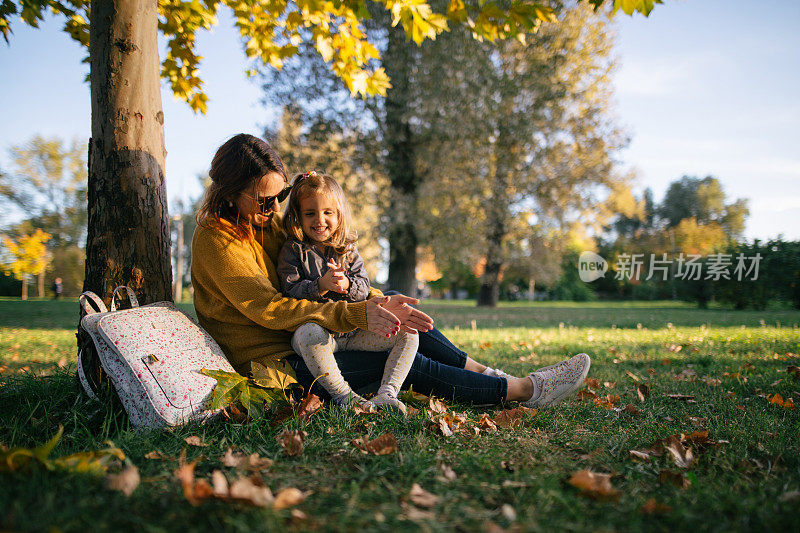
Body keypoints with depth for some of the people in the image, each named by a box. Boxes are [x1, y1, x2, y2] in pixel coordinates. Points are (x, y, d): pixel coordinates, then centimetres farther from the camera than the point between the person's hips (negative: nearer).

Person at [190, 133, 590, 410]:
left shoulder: (269, 222, 9)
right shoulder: (215, 240, -16)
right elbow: (270, 309, -24)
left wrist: (375, 302, -13)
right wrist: (356, 313, -32)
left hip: (297, 344, 8)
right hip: (271, 366, -8)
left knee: (398, 313, -4)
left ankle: (482, 372, 4)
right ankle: (524, 389, -8)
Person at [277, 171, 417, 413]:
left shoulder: (347, 249, 10)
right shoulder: (292, 250, 1)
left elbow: (364, 287, 3)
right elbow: (291, 290, -9)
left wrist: (346, 284, -20)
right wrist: (321, 286, -26)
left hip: (353, 332, 4)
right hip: (317, 325, -4)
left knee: (407, 333, -8)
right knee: (309, 333, -41)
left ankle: (386, 395, -17)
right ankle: (343, 394, -24)